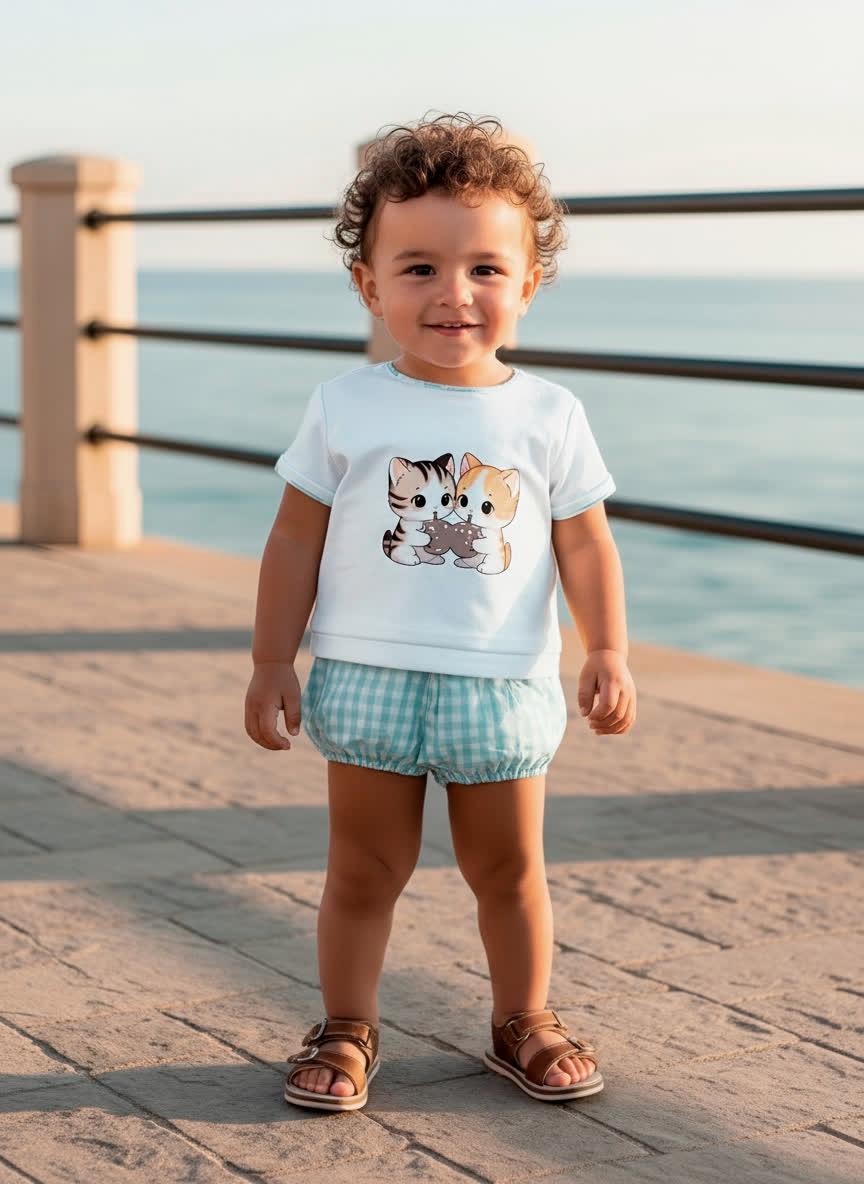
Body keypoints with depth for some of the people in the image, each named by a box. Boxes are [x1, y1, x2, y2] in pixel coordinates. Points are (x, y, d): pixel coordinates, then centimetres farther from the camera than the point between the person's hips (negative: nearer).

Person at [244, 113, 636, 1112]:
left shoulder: (548, 415, -1)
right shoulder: (346, 410, -3)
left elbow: (585, 545, 4)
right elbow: (296, 541, 1)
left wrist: (607, 655, -4)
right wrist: (272, 662, 0)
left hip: (503, 685, 1)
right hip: (368, 679, -1)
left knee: (509, 869, 14)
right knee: (364, 870, 9)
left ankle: (523, 1022, 32)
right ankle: (346, 1030, 26)